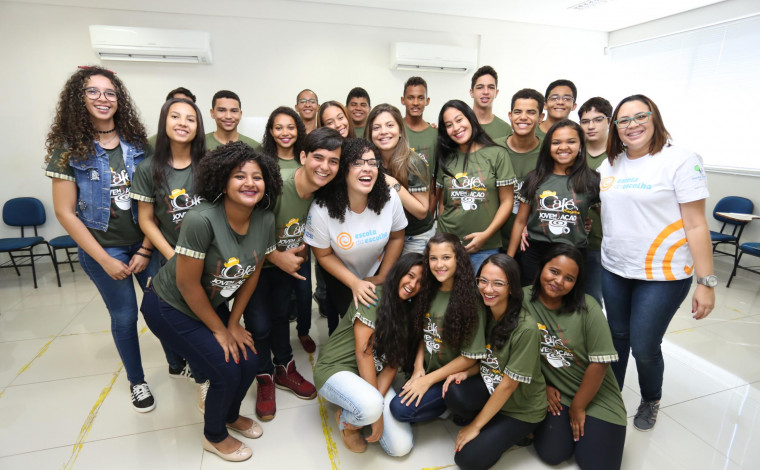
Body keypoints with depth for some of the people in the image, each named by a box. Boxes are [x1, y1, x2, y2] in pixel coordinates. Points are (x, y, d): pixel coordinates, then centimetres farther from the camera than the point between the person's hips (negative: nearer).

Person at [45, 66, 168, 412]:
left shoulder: (137, 143, -1)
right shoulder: (68, 148, -5)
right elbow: (65, 212, -6)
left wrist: (146, 249, -8)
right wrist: (105, 260, -10)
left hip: (146, 242, 1)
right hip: (103, 248, -1)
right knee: (124, 317, 10)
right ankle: (136, 380, 33)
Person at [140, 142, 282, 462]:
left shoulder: (265, 220, -14)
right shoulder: (201, 219, -33)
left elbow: (252, 274, -2)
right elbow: (187, 284, -25)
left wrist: (234, 322, 1)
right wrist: (219, 330, -13)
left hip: (213, 304, 6)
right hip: (169, 307, -6)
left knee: (249, 362, 2)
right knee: (227, 372, -8)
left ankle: (230, 416, 36)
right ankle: (214, 437, 25)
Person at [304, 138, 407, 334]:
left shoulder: (390, 198, -25)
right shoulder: (321, 209, -31)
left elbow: (396, 238, -8)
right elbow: (324, 255, -16)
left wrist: (382, 277, -6)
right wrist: (355, 283, -20)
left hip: (375, 275, 3)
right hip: (340, 279, -2)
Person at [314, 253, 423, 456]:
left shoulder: (408, 312, 4)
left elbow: (393, 363, -2)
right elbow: (363, 353, -20)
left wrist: (378, 398, -17)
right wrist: (375, 409, -18)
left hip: (374, 376, 6)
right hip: (337, 369, -5)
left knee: (401, 447, -9)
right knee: (370, 406, -37)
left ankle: (359, 414, 16)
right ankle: (346, 419, -1)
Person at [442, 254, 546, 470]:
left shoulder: (526, 328, -29)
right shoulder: (483, 312, -8)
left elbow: (508, 385, -23)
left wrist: (475, 426, -15)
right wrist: (466, 373, -16)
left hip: (522, 408, -5)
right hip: (490, 387, 5)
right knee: (454, 393, -27)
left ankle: (514, 434, 12)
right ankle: (490, 429, 4)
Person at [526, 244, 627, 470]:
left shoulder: (588, 309, -21)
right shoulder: (523, 300, -15)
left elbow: (600, 363, -15)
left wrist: (578, 407, -7)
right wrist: (542, 386, 0)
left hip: (594, 395, 0)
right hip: (553, 392, 1)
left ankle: (582, 422, 21)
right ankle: (543, 420, 19)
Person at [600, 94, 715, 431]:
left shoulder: (680, 160, -10)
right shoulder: (609, 164, 6)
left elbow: (696, 225, -12)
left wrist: (706, 282, -13)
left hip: (663, 275, -4)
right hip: (613, 269, 5)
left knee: (643, 347, 2)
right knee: (617, 336, 16)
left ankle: (650, 402, 33)